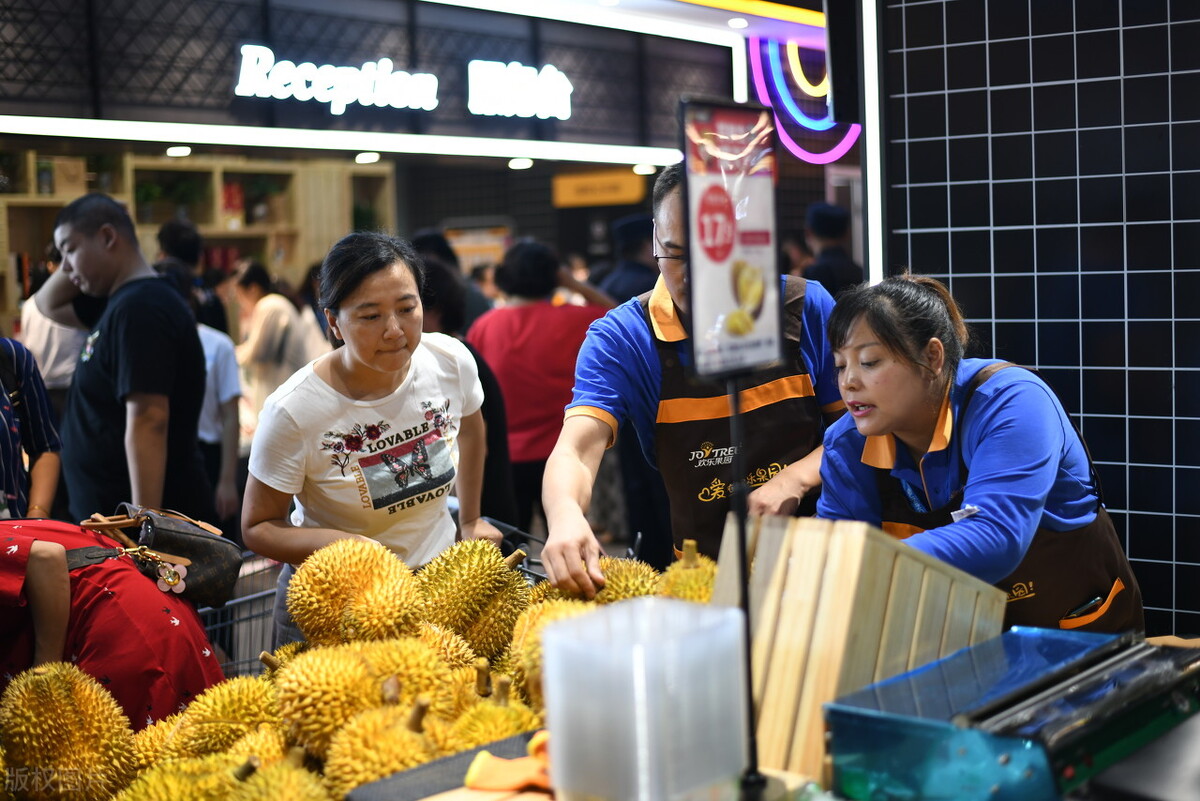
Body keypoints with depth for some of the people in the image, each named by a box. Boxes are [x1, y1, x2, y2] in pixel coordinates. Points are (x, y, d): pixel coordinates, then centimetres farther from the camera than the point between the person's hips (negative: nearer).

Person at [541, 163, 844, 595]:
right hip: (697, 572, 1)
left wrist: (795, 479, -11)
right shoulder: (622, 338, -4)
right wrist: (565, 517, -40)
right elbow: (576, 449, -17)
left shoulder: (807, 309, 0)